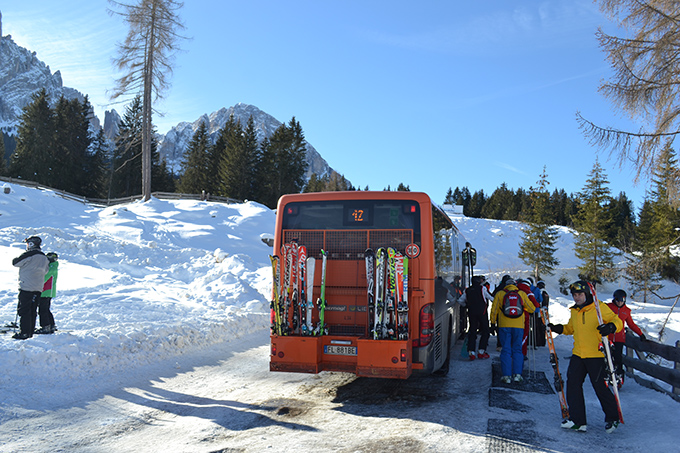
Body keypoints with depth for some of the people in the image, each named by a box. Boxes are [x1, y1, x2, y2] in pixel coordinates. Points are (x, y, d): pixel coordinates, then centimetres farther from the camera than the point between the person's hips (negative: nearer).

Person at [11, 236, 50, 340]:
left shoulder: (29, 254, -11)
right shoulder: (44, 257, 12)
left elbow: (15, 263, -4)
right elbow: (45, 271, 20)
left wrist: (19, 258, 16)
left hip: (26, 287, -7)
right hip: (38, 288, 7)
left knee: (23, 310, -3)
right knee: (32, 311, 11)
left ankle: (24, 333, -5)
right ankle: (30, 332, 14)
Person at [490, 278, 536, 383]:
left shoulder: (500, 294, 4)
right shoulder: (521, 294, 7)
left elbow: (494, 310, 7)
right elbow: (532, 309, 15)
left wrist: (493, 321, 21)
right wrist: (523, 308, 36)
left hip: (504, 326, -1)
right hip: (518, 326, 1)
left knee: (506, 350, 3)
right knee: (517, 350, 10)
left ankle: (506, 375, 0)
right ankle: (517, 374, 4)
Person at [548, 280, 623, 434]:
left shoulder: (600, 307, -8)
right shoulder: (574, 311, 12)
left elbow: (617, 321, -9)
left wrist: (611, 327, -29)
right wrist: (559, 328, 8)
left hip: (596, 355, -6)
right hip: (578, 355, 6)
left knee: (600, 387, 0)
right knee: (573, 384, 1)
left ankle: (612, 418, 23)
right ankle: (577, 420, 10)